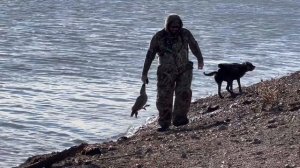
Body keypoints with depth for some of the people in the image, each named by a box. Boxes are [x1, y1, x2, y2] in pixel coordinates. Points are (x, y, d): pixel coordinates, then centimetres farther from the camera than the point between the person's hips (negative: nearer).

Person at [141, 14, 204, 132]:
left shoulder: (185, 33, -8)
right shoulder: (159, 37, -13)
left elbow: (194, 46, 11)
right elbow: (150, 55, -6)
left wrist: (200, 59, 27)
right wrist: (144, 73, -6)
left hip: (184, 70, 1)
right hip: (166, 72, -1)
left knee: (184, 93, -18)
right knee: (164, 99, -2)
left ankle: (179, 119, -9)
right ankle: (164, 124, 11)